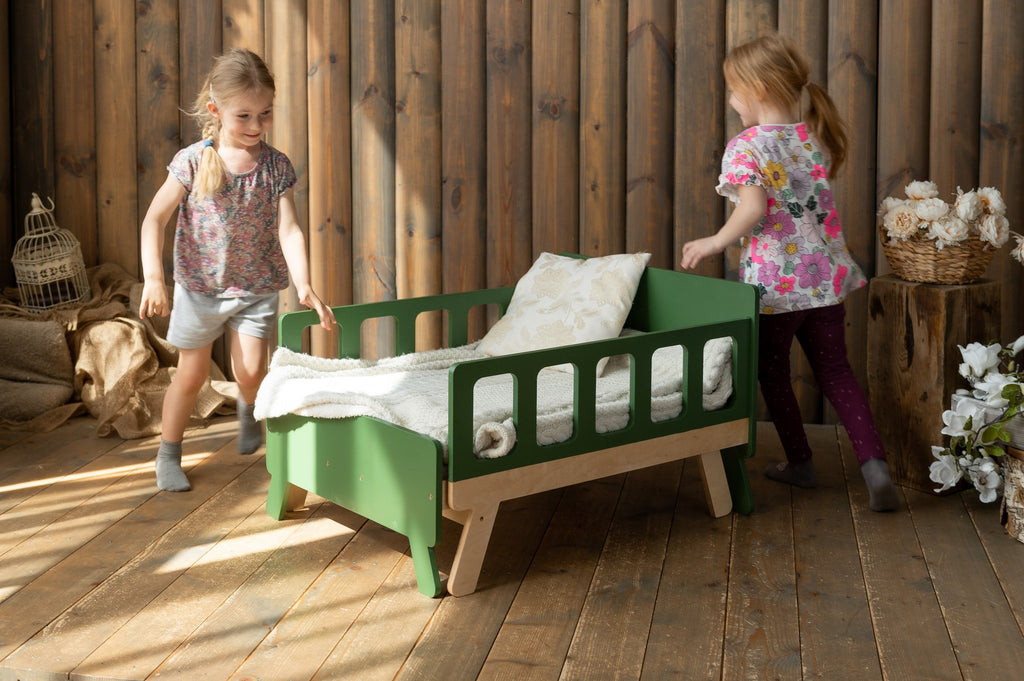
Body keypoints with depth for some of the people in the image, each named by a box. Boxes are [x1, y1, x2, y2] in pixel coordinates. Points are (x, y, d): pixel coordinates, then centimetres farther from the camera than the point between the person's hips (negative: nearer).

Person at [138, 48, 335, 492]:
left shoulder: (276, 166, -9)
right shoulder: (193, 161, -13)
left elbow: (289, 229, -14)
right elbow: (155, 218, -11)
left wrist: (304, 287, -27)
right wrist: (153, 278, -22)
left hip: (256, 287, 1)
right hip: (200, 285, -1)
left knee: (250, 371, -4)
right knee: (191, 375, 7)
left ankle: (249, 413, 33)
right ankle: (168, 455, 26)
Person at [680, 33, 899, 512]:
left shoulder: (745, 147, -13)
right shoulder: (815, 137, 6)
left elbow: (753, 208, -26)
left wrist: (714, 243, -17)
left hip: (774, 283, -5)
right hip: (826, 274, 5)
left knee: (773, 374, 16)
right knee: (835, 371, 13)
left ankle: (799, 462, 27)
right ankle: (874, 463, 0)